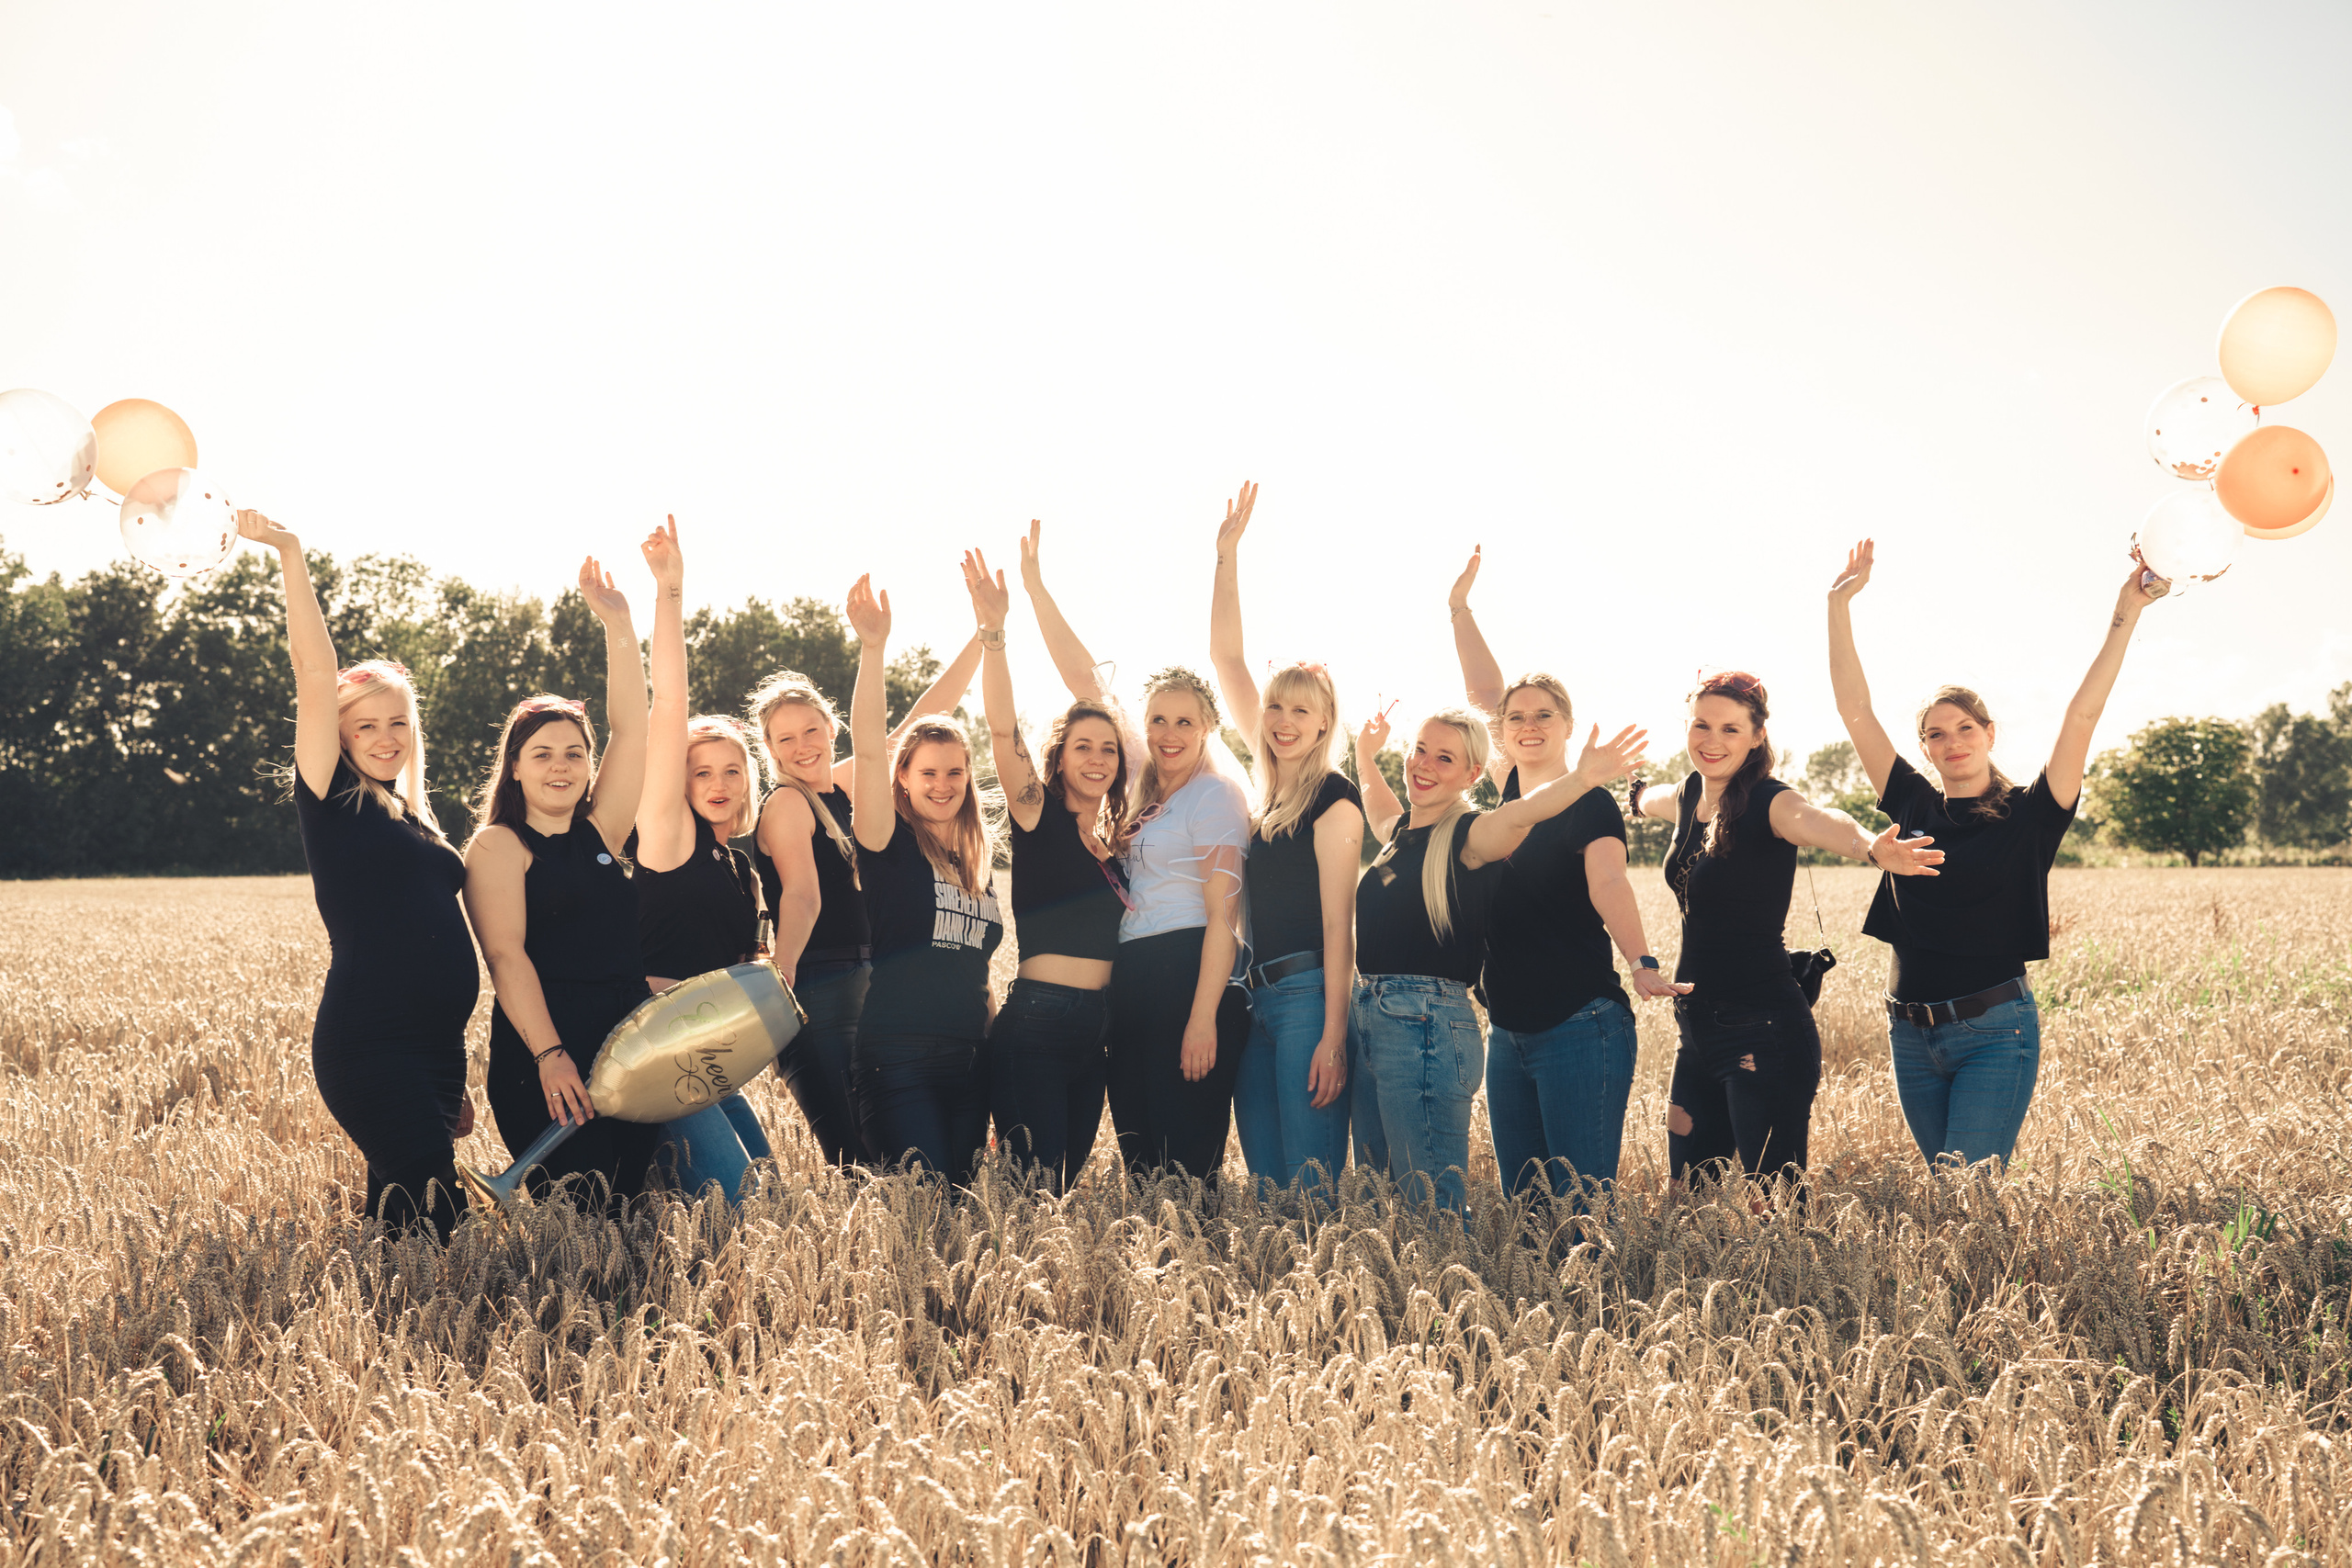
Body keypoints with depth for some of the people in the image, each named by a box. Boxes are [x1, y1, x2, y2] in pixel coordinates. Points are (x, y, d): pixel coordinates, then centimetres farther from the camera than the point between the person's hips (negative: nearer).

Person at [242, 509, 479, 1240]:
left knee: (405, 1219, 6)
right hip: (367, 1043, -7)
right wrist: (291, 556, -14)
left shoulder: (415, 823, 18)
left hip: (435, 1047, 7)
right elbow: (317, 676, -9)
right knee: (428, 1217, -16)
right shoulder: (333, 804, 1)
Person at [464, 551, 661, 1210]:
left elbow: (630, 728, 10)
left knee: (629, 1201, 1)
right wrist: (550, 1055, -19)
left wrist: (618, 622, 6)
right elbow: (506, 955, -8)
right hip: (543, 1051, -6)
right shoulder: (498, 845, 2)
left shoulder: (598, 833, 15)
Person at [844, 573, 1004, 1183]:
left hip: (967, 1062, 6)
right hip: (896, 1059, -6)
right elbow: (868, 749, -17)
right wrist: (873, 648, -26)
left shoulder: (976, 864, 17)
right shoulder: (891, 846, -1)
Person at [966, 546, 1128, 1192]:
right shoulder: (1038, 816, -2)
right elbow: (1003, 732, -15)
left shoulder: (1112, 845, 16)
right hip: (1035, 1023, -7)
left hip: (1096, 1029, 7)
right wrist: (992, 631, -25)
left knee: (1069, 1179, 9)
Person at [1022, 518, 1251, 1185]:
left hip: (1191, 975, -7)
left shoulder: (1216, 793, -4)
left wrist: (1204, 1016, -19)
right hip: (1131, 980, 7)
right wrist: (1035, 585, 13)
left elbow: (1222, 911, -11)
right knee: (1139, 1158, 8)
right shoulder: (1142, 784, 15)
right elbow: (1086, 681, 15)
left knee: (1188, 1159, -8)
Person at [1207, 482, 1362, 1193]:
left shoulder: (1334, 799, -6)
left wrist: (1333, 1036, -16)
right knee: (1264, 1181, 8)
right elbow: (1225, 656, 14)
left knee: (1311, 1181, -9)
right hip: (1257, 995, 7)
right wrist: (1227, 553, 10)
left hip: (1310, 994, -7)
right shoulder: (1269, 782, 13)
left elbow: (1337, 922, -10)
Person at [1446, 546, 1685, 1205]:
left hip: (1580, 1030, -7)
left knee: (1582, 1198, -8)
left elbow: (1609, 885, -24)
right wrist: (1459, 607, 17)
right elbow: (1483, 694, 16)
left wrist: (1641, 964, -39)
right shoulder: (1512, 794, 12)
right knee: (1522, 1200, 10)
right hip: (1509, 1036, 7)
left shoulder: (1591, 804, -7)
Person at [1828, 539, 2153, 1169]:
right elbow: (1855, 709, 7)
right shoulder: (1913, 805, 8)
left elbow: (2081, 716, -9)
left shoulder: (2028, 814, -1)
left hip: (1996, 1030, -4)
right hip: (1912, 1037, 4)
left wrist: (2124, 619, -14)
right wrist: (1839, 603, 6)